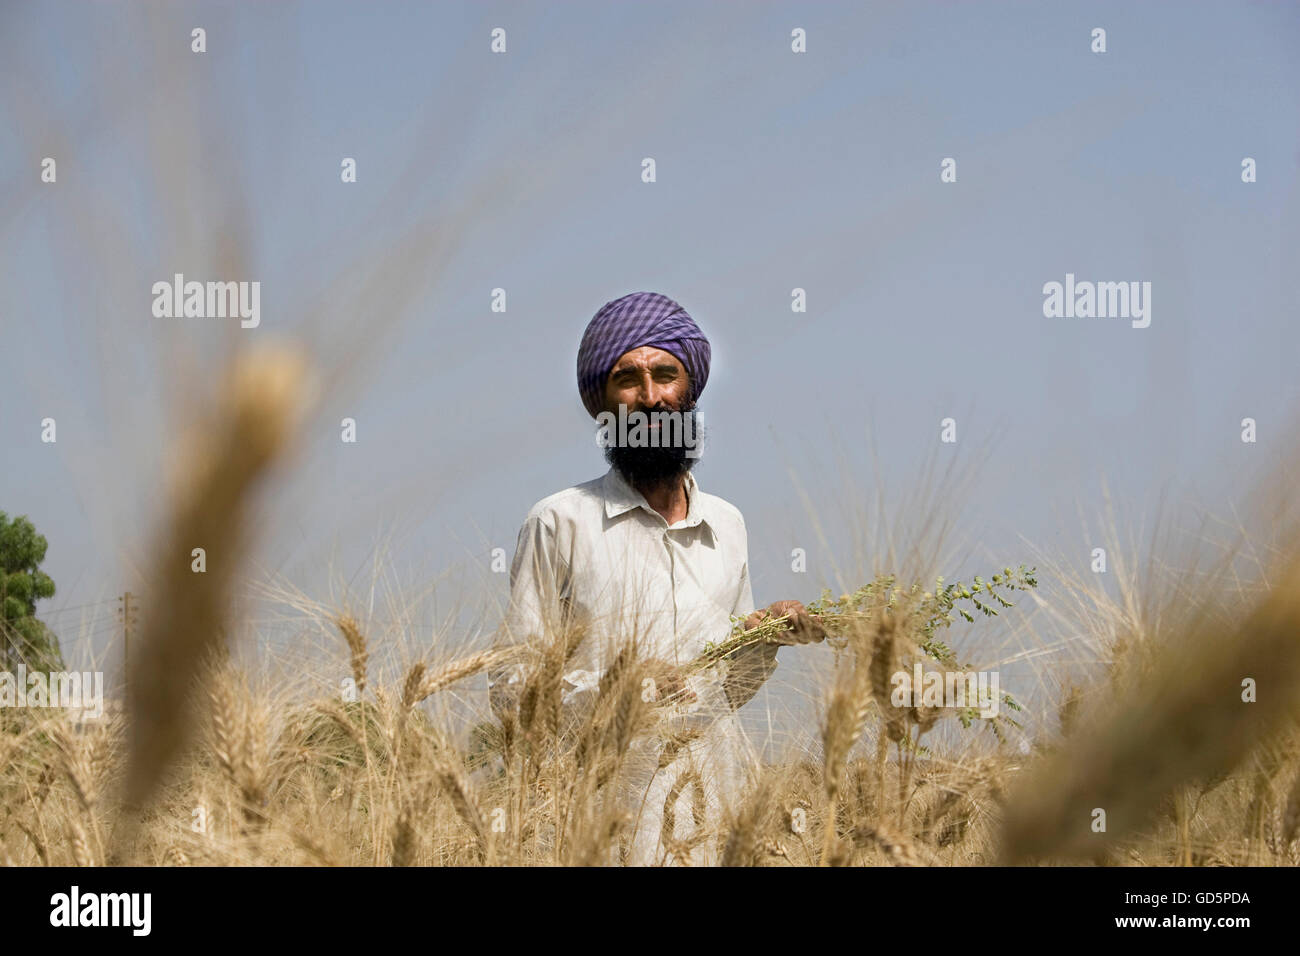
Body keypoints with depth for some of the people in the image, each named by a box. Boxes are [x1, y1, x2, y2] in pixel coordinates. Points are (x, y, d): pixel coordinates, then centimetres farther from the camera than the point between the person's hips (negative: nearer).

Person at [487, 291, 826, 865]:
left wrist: (762, 638, 2)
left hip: (720, 806, 4)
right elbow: (509, 690, -4)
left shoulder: (727, 525, 12)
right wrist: (609, 688, -18)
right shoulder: (560, 523, -4)